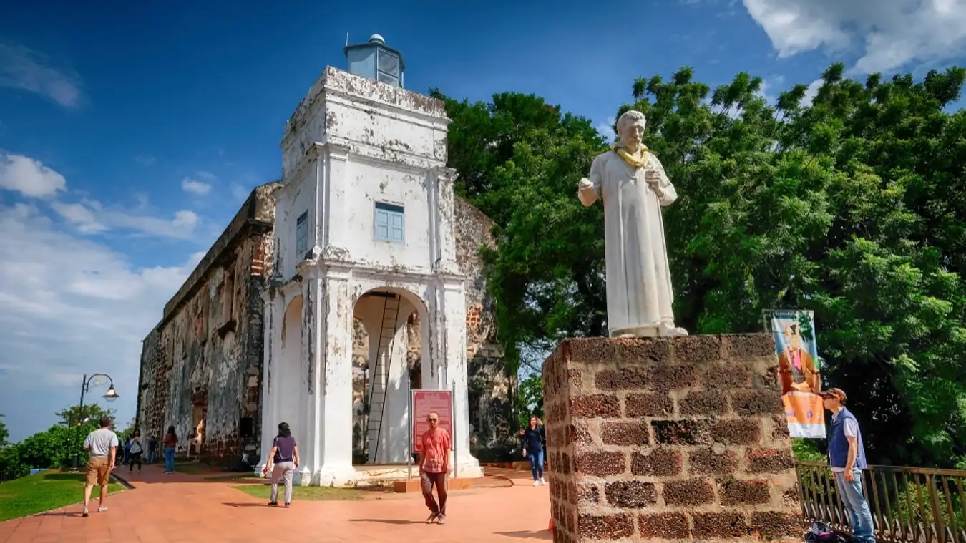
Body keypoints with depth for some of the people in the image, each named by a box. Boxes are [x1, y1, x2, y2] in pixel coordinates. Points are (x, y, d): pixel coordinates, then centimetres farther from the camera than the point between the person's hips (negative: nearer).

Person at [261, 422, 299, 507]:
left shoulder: (277, 439, -7)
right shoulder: (292, 439, 7)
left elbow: (273, 451, -16)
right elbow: (295, 451, 9)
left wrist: (268, 463, -20)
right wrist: (297, 461, 24)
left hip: (280, 463, -3)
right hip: (290, 463, 4)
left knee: (274, 481, 12)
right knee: (288, 482, 4)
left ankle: (274, 501, 15)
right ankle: (288, 502, 1)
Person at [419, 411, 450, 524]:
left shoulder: (443, 433, -1)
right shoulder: (424, 435, 11)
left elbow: (447, 450, -2)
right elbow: (423, 452, 17)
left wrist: (447, 464, -10)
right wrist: (420, 466, 13)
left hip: (440, 467, -3)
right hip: (428, 468, 4)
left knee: (442, 492, 2)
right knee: (426, 490, -4)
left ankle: (442, 515, 16)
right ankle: (434, 511, 17)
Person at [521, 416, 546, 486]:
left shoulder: (539, 428, 1)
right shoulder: (527, 430, 0)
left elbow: (544, 435, -13)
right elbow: (525, 440, -1)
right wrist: (524, 448, -10)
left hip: (539, 449, 0)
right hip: (531, 450, 0)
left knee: (540, 464, -7)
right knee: (533, 466, 3)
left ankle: (541, 478, 20)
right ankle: (536, 480, 16)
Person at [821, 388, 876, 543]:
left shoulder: (846, 418, -14)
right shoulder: (834, 419, 13)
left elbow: (853, 445, -18)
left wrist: (848, 468, -21)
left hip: (848, 468, -9)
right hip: (838, 468, 9)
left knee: (858, 503, -3)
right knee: (848, 504, 15)